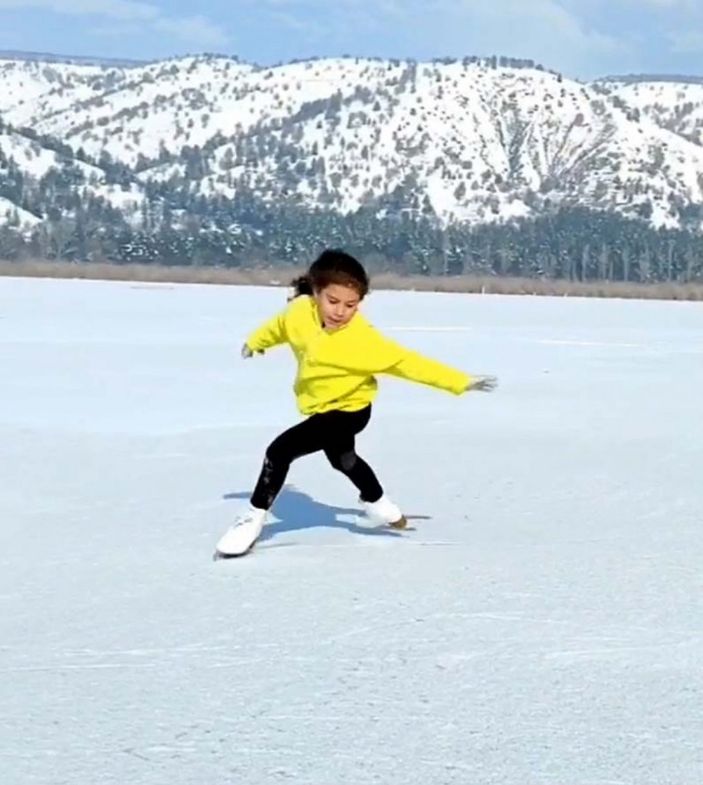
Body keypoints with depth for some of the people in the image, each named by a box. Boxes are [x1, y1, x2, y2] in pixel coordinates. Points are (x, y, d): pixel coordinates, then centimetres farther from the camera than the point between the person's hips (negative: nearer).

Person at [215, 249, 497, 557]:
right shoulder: (300, 311, -21)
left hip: (349, 411, -7)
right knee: (342, 459, 31)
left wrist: (461, 381, -34)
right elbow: (279, 326, 3)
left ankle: (254, 519, -2)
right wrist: (255, 342, 22)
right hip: (322, 406, 7)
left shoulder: (363, 339, -35)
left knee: (280, 450, -19)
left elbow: (407, 362, -32)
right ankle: (379, 504, 58)